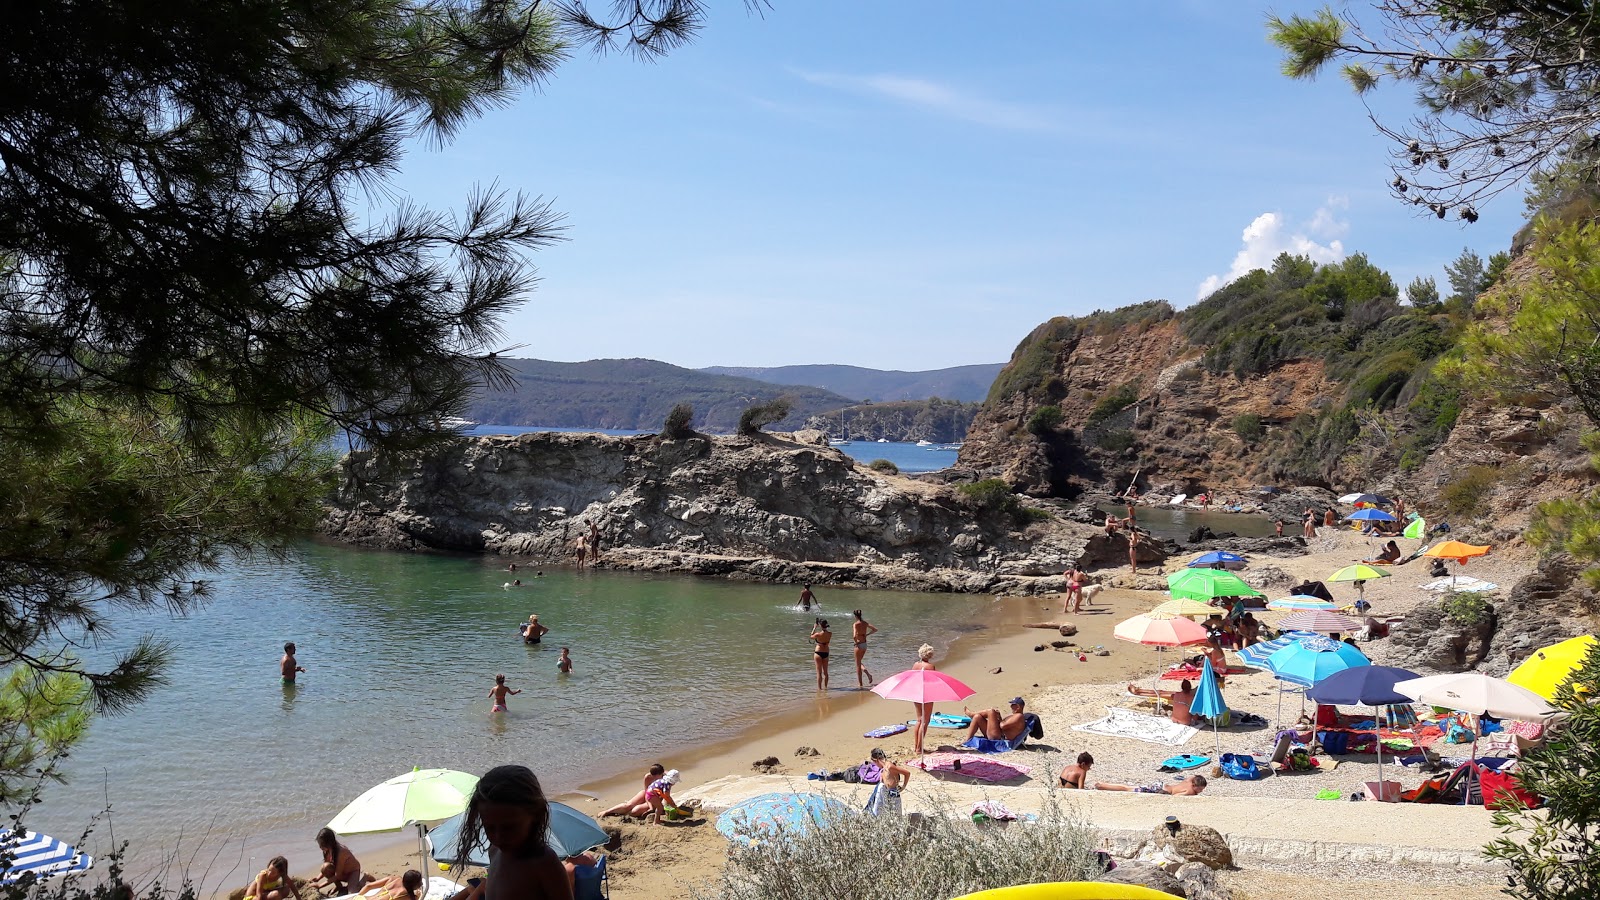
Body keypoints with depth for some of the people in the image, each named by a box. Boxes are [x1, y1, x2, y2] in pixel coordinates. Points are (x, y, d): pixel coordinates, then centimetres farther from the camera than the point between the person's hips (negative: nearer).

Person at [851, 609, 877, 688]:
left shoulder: (855, 624, -16)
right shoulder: (865, 623, 4)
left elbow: (854, 636, -29)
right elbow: (875, 629, 12)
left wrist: (855, 641, -10)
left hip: (859, 645, -6)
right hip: (865, 644, 6)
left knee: (858, 664, 6)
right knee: (859, 662, 23)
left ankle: (860, 684, 11)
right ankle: (868, 673, 0)